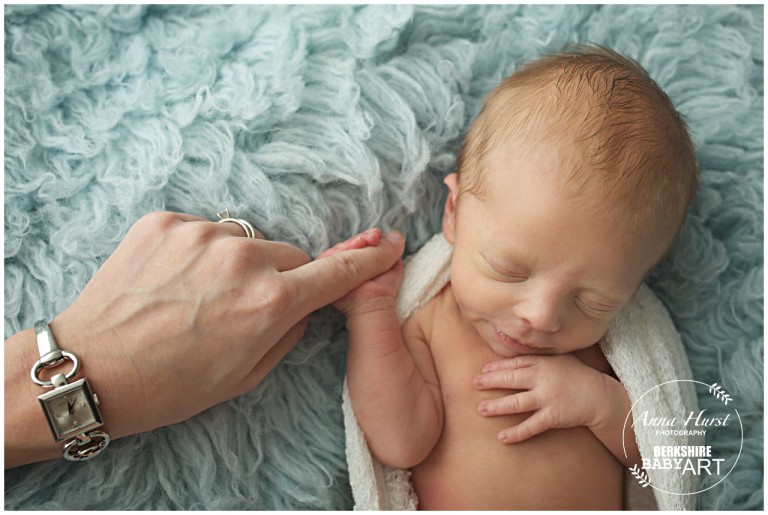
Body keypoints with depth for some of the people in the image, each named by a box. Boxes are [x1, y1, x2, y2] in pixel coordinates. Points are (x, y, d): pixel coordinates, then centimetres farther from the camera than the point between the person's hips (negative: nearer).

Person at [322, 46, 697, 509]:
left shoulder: (613, 337, -3)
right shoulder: (423, 316, -9)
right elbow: (403, 444, -16)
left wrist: (602, 401, -15)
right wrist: (369, 309, -18)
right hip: (445, 503, -1)